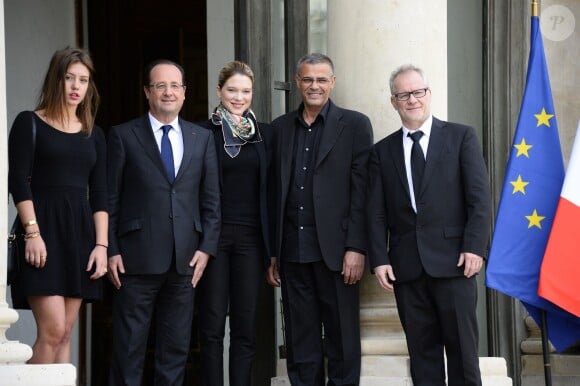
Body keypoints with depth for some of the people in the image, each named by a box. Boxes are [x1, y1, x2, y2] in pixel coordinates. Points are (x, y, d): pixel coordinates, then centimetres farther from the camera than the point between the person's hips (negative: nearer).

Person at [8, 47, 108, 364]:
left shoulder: (94, 135, 15)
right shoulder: (29, 123, 2)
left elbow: (99, 194, 12)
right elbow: (18, 181, -5)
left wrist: (101, 244, 1)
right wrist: (32, 232, -15)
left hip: (80, 233, 5)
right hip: (43, 231, -5)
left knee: (64, 335, 2)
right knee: (52, 331, -14)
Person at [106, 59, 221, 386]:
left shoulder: (203, 138, 12)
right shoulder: (124, 136, 2)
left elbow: (211, 199, 11)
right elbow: (110, 199, 0)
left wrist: (207, 247, 1)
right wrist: (111, 251, -6)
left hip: (185, 260, 3)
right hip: (137, 258, -3)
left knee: (177, 347, 7)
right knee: (129, 349, -1)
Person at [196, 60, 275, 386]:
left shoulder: (265, 134, 9)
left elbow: (270, 191, 8)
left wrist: (273, 246, 3)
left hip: (250, 237, 2)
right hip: (213, 235, -2)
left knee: (246, 326, 3)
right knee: (212, 325, -1)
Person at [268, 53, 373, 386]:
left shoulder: (355, 126, 1)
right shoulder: (280, 128, 12)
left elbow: (362, 192, -4)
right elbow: (273, 193, 12)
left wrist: (356, 248, -11)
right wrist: (271, 251, 8)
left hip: (335, 250, -3)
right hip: (293, 252, 3)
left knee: (342, 341, 2)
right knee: (301, 345, 7)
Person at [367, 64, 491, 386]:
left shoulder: (461, 137, 5)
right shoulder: (383, 151, 13)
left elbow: (480, 198, -1)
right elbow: (376, 212, 9)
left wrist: (474, 247, -10)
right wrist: (379, 259, -2)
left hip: (453, 261, -2)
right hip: (406, 266, 2)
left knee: (462, 348, -1)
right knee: (422, 351, 4)